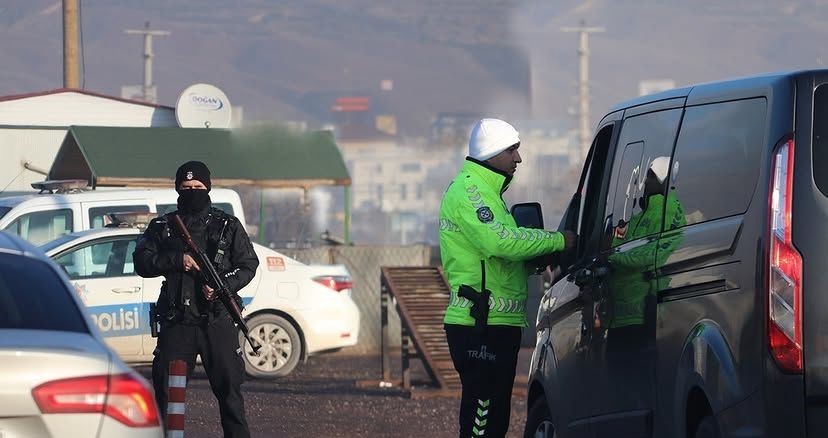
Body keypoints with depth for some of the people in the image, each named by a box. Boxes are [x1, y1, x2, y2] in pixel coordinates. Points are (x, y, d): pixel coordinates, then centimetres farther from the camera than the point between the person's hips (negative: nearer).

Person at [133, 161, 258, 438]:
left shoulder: (227, 226, 9)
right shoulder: (162, 227, 11)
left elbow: (248, 265, 6)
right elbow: (141, 262, 2)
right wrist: (177, 260, -12)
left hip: (218, 320, -1)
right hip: (176, 322, 1)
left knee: (228, 384, -2)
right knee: (166, 385, 2)